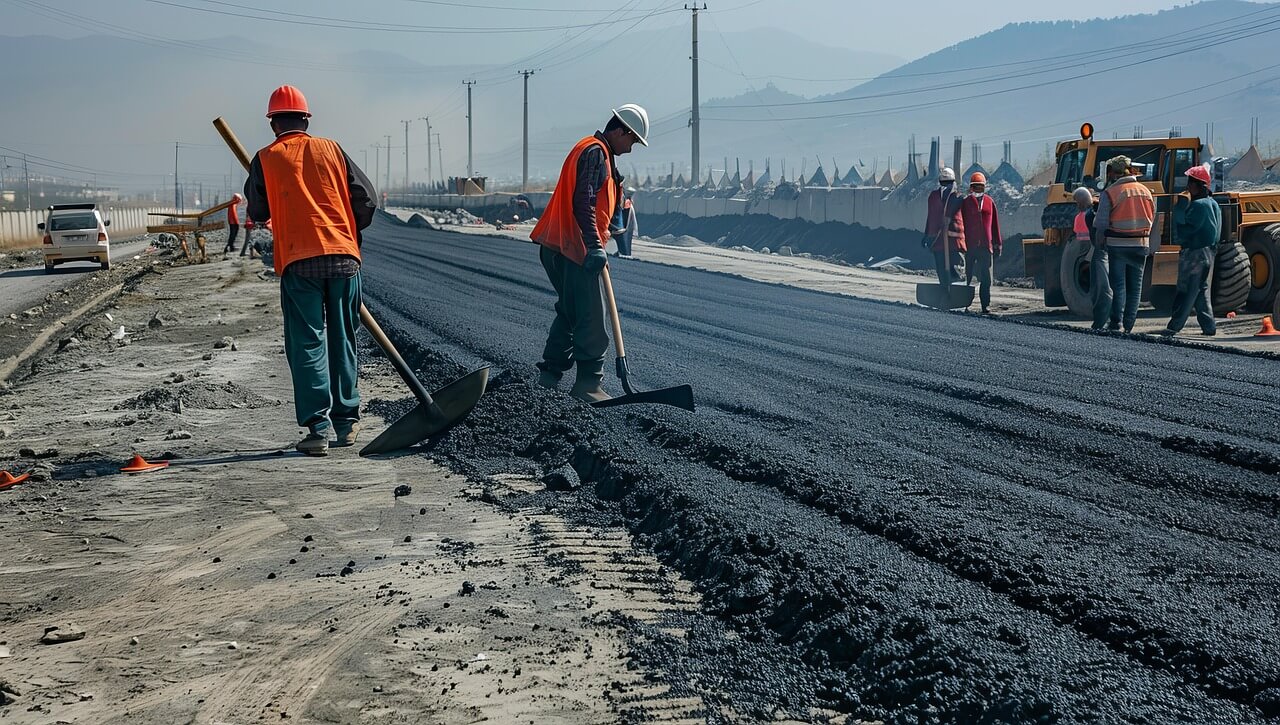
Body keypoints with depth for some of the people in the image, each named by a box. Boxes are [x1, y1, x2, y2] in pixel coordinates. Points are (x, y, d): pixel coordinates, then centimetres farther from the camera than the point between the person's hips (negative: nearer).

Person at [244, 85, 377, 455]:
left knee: (306, 344, 0)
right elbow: (366, 198, 6)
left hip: (298, 261, -2)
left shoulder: (266, 159, 4)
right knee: (342, 341, 13)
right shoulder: (331, 149, 9)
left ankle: (318, 427, -7)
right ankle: (347, 422, 19)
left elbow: (257, 213, 10)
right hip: (344, 258, 2)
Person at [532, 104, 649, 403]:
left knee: (570, 312, 17)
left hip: (559, 248, 11)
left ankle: (549, 375, 21)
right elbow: (583, 202, -23)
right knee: (591, 318, -8)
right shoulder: (595, 152, -12)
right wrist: (595, 246, -28)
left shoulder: (599, 153, 22)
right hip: (574, 249, -11)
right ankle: (588, 383, -5)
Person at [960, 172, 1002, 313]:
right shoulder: (965, 203, 3)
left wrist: (997, 243, 10)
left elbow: (995, 224, 12)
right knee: (967, 277, 5)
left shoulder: (990, 202, 9)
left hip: (986, 246, 2)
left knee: (986, 279, 0)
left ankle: (986, 305, 3)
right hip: (970, 246, -2)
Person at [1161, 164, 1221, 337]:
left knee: (1186, 291, -7)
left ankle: (1174, 327, -5)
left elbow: (1183, 230, -20)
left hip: (1194, 253, -10)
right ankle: (1209, 326, 13)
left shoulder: (1198, 205, -17)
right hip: (1209, 251, 10)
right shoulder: (1213, 204, 14)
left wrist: (1179, 208, -12)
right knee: (1202, 290, 14)